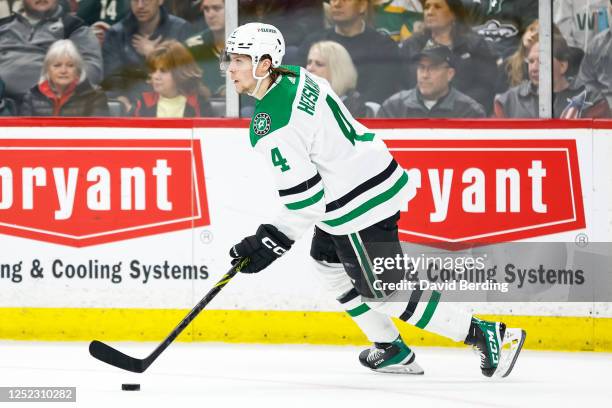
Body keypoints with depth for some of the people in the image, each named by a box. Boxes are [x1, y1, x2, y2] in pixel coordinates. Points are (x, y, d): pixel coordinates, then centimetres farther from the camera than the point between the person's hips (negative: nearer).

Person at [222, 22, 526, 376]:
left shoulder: (272, 127, -23)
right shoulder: (296, 77, 5)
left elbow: (304, 198, -23)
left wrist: (272, 241, -13)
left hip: (360, 206, -10)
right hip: (376, 172, 10)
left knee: (383, 294, 0)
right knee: (327, 259, 26)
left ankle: (486, 335, 3)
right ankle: (391, 350, 32)